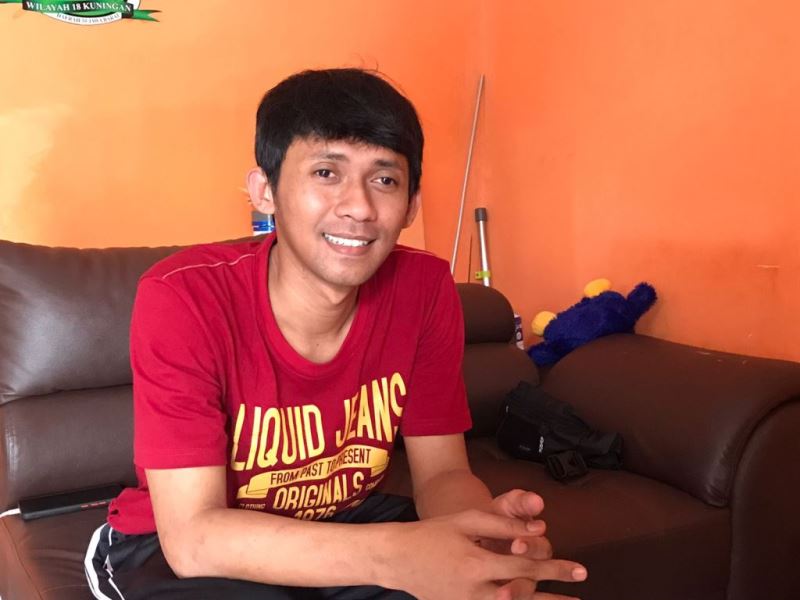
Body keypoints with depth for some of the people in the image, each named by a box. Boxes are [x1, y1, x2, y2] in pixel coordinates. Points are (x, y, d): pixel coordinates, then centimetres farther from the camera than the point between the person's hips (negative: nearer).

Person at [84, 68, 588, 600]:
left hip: (347, 522, 3)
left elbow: (443, 472, -10)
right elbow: (193, 535, -30)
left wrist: (484, 527, -34)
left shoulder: (426, 290, -16)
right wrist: (396, 556, -43)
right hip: (173, 544, -2)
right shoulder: (183, 298, -27)